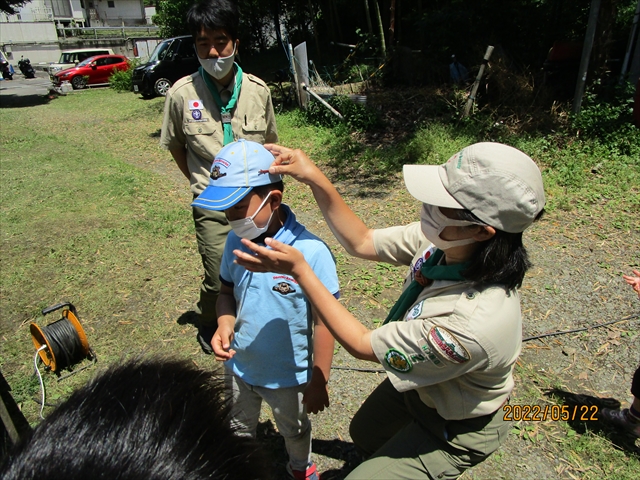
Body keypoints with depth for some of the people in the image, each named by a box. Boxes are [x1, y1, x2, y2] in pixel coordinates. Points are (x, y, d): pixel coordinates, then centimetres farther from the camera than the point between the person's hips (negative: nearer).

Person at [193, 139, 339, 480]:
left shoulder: (311, 252, -31)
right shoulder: (236, 241, -14)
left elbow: (324, 321, -21)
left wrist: (319, 382, -13)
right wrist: (225, 323, -19)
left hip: (288, 376, -4)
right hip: (239, 367, 4)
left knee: (294, 430, 28)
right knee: (239, 431, 30)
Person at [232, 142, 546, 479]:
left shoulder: (473, 323, -44)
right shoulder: (443, 239, -25)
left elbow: (361, 344, -31)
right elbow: (361, 242, -11)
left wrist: (298, 270, -30)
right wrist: (315, 179, -22)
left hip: (455, 429, -6)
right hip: (417, 383, 7)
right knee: (363, 433, 30)